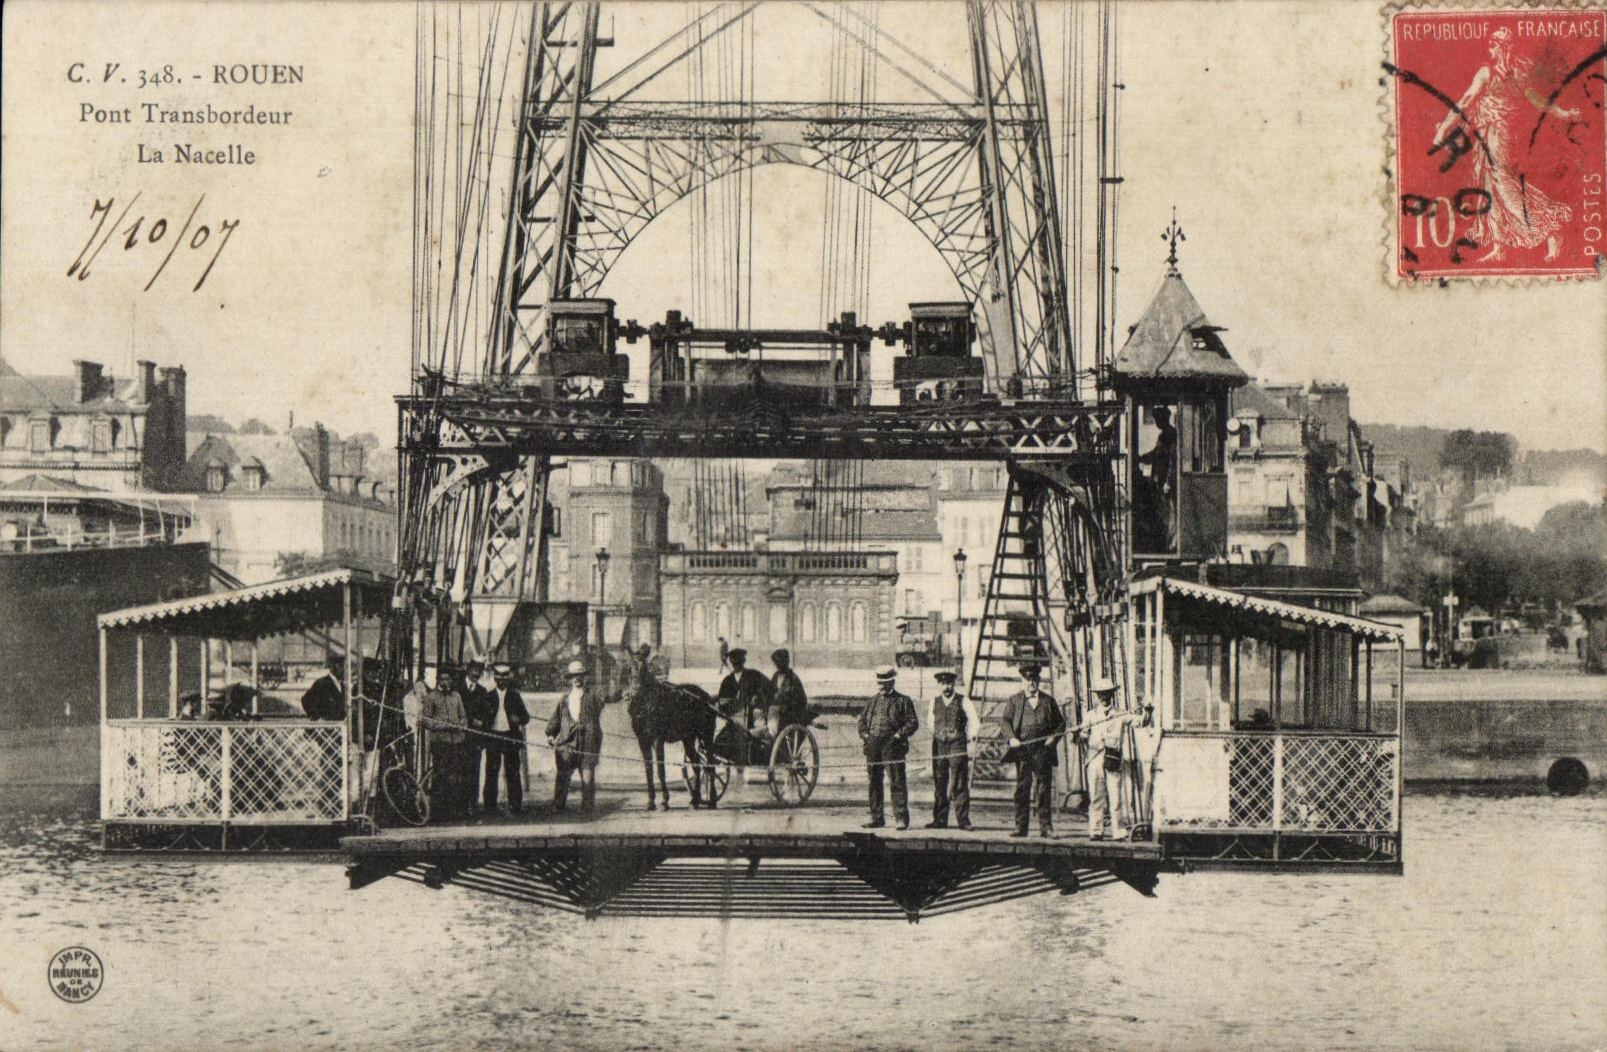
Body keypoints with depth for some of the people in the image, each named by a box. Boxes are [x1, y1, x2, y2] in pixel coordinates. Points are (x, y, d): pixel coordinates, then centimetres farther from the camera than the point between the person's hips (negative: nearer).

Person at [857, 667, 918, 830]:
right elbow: (862, 718, 25)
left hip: (892, 745, -5)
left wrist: (899, 734, -13)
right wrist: (864, 733, 8)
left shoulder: (902, 701, 3)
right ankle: (876, 818, 15)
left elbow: (913, 722, -2)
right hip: (872, 745, 5)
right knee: (874, 782, 8)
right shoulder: (874, 701, 18)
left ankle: (902, 818, -5)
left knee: (897, 781, -8)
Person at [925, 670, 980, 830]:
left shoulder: (963, 701, 0)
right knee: (939, 783, 4)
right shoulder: (935, 701, 11)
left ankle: (963, 820, -3)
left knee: (959, 784, -6)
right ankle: (940, 820, 9)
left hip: (958, 745, -4)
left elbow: (974, 720, -3)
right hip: (939, 744, 4)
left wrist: (971, 738, -11)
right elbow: (930, 719, 24)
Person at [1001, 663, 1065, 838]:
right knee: (1022, 789, 0)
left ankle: (1046, 827, 3)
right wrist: (1012, 738, -14)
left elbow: (1060, 722, 17)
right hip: (1022, 750, 0)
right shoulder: (1014, 700, 12)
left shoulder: (1048, 700, 15)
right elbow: (1006, 720, 4)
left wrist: (1054, 738, -1)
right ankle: (1020, 827, 2)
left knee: (1044, 789, 0)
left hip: (1043, 750, 0)